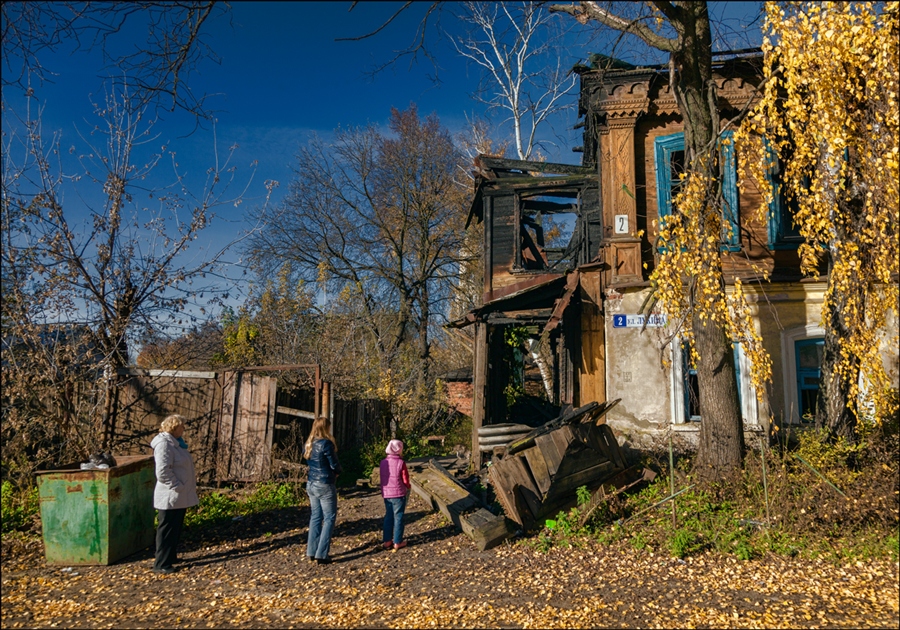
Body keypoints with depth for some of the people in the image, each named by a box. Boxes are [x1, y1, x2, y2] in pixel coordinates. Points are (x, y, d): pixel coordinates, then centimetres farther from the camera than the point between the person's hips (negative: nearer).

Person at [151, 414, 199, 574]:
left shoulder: (175, 442, 12)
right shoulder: (164, 444, -20)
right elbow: (163, 473, -27)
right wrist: (178, 486, -21)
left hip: (179, 496, 10)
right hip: (170, 497, -10)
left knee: (176, 528, 18)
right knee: (167, 530, -1)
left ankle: (170, 557, 30)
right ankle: (161, 564, 7)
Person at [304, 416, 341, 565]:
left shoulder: (308, 444, 5)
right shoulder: (326, 443, -17)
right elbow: (335, 465, -13)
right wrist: (337, 472, 8)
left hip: (311, 484, 7)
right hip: (325, 485, -7)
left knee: (315, 517, 15)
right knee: (329, 518, 2)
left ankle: (311, 553, 18)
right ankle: (322, 554, 1)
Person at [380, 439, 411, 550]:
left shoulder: (383, 462, 1)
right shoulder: (401, 463, -14)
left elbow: (382, 477, 8)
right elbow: (405, 479, -9)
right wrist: (408, 487, 11)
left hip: (386, 494, 5)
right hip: (398, 493, -5)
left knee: (388, 516, 16)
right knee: (398, 517, 6)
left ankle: (387, 541, 20)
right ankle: (397, 542, 11)